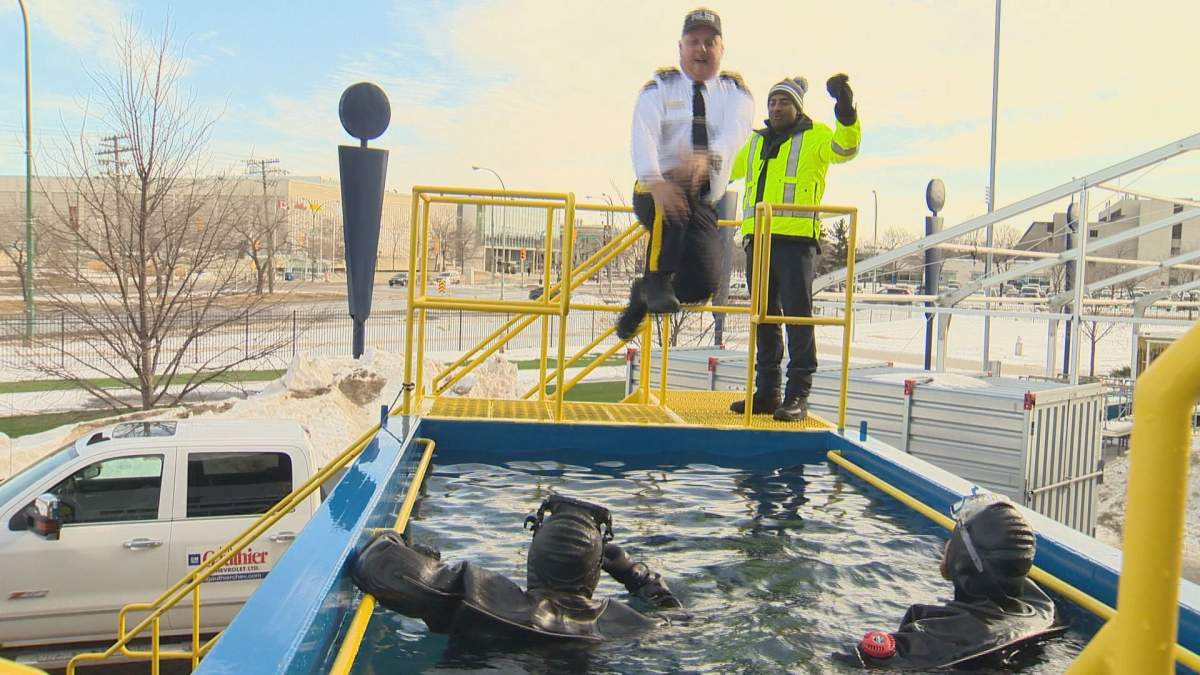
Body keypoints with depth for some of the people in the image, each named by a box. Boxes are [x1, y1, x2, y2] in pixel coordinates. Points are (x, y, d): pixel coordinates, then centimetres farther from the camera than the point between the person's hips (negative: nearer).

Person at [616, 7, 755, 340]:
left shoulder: (735, 92, 6)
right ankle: (657, 281, -23)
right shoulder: (660, 88, 1)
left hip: (704, 204, 3)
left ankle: (643, 295, 15)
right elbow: (644, 135, -18)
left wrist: (707, 157, -41)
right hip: (656, 193, -2)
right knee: (673, 203, -39)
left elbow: (735, 130, -17)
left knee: (703, 283, -14)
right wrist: (654, 180, -39)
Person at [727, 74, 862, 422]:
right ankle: (767, 392, 15)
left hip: (796, 239, -6)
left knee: (798, 315, -8)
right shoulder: (756, 142, 23)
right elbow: (726, 169, 37)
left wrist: (845, 107, -28)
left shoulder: (815, 136, 6)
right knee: (764, 317, 8)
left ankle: (798, 395, -6)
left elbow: (845, 146, -14)